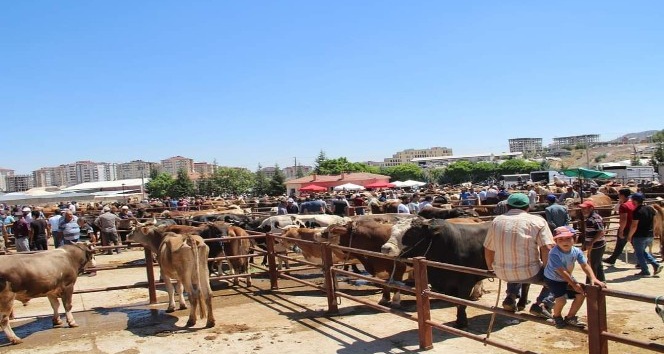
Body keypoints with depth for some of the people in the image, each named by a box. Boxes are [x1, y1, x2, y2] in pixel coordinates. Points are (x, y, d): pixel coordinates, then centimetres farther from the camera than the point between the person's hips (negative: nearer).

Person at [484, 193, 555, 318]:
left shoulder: (496, 221, 7)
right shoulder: (537, 221, -2)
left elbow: (488, 250, 11)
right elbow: (547, 248, -12)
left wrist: (491, 269, 26)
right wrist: (546, 270, 2)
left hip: (502, 273, 4)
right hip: (529, 273, -3)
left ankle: (511, 296, 14)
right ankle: (542, 303, 0)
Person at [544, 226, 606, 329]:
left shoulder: (577, 251, -14)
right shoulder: (554, 254, -32)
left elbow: (585, 265, -18)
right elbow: (561, 271, -32)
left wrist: (593, 278, -34)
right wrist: (574, 284, -30)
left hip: (567, 278, 6)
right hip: (553, 279, -6)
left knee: (581, 295, -3)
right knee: (561, 299, -22)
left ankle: (570, 317, 18)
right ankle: (557, 316, 12)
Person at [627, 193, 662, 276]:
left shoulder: (637, 211, -19)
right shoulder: (650, 208, 6)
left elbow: (634, 225, -21)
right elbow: (654, 221, 14)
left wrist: (629, 236, -12)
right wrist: (652, 231, 24)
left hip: (640, 236, -8)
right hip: (650, 235, 8)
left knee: (639, 253, 6)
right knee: (643, 251, 24)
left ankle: (645, 271, 9)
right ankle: (656, 265, 15)